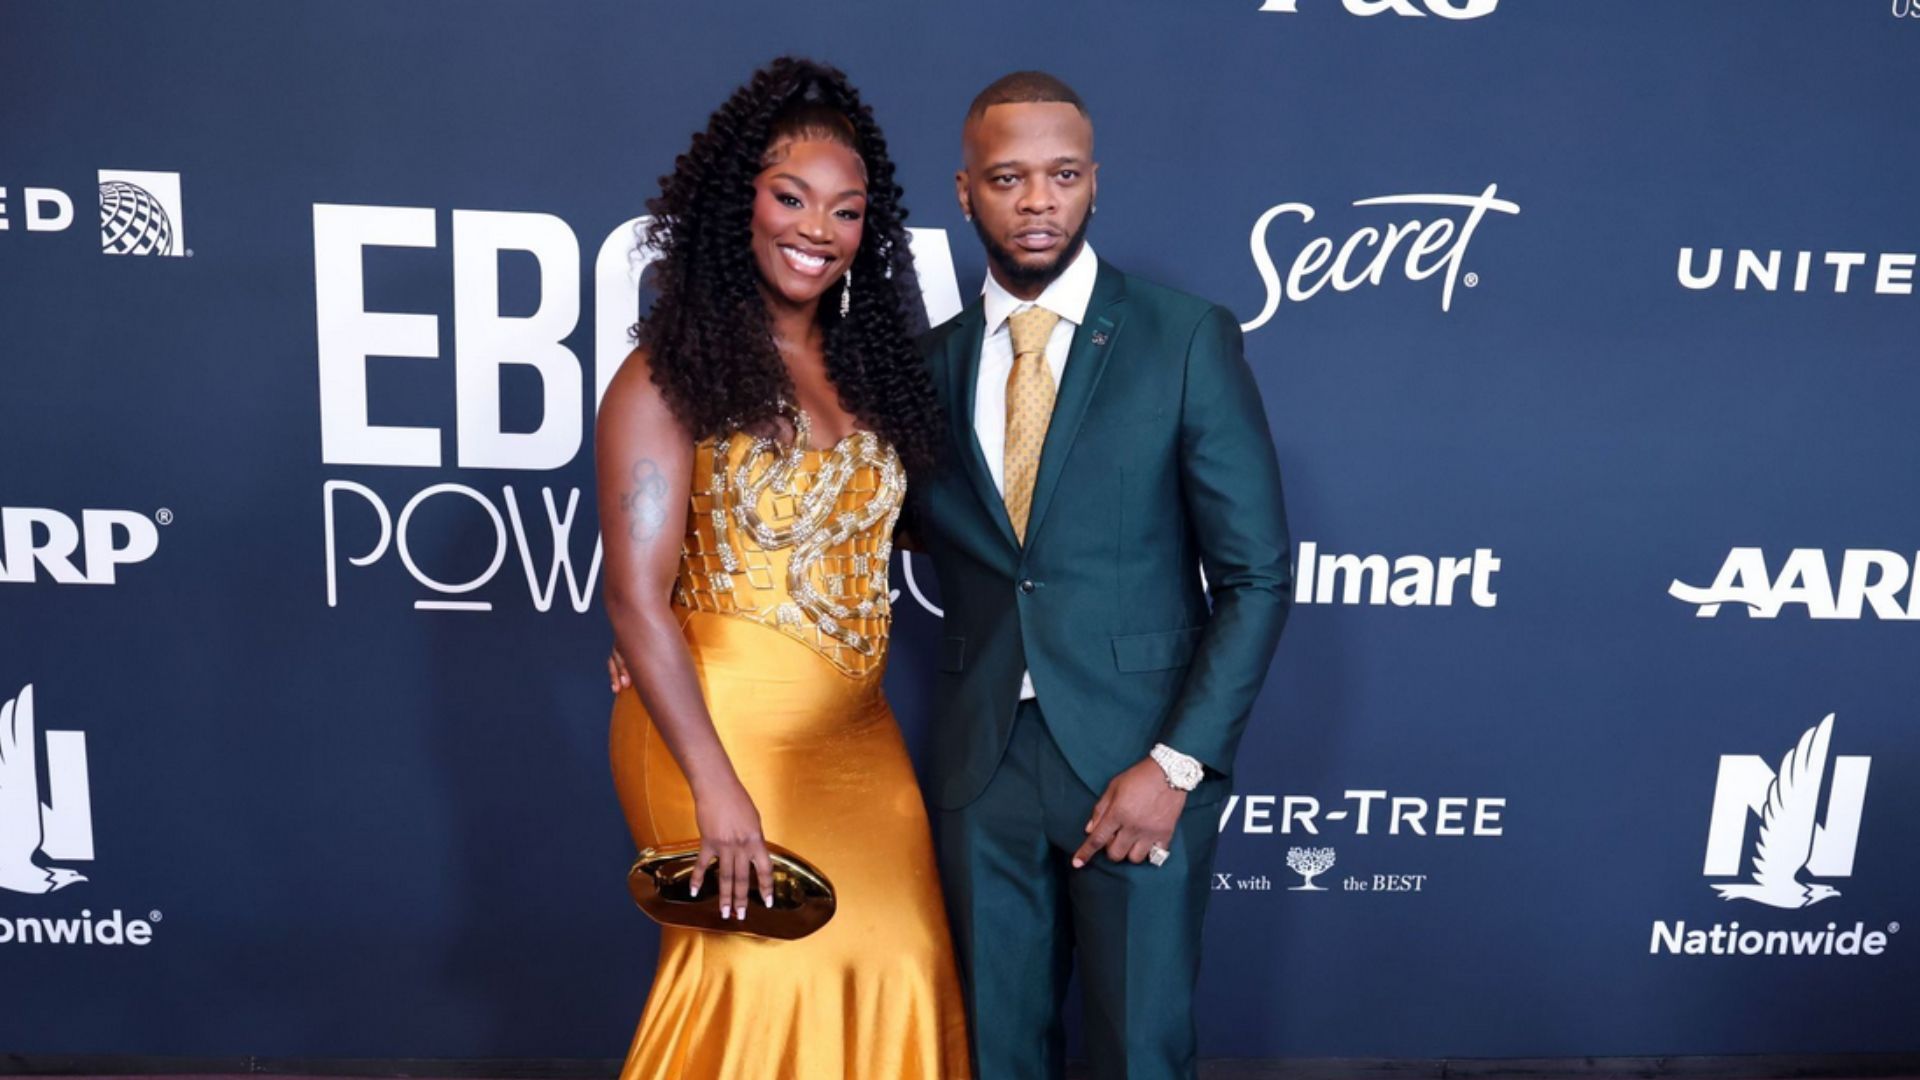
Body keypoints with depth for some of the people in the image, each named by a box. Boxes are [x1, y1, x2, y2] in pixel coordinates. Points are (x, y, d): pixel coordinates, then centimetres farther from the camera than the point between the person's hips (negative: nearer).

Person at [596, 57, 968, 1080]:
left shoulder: (861, 364, 8)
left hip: (855, 736, 6)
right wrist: (717, 789, -20)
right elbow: (637, 601, -15)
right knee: (768, 973, 3)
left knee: (890, 960, 7)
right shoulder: (672, 376, -11)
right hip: (720, 729, -6)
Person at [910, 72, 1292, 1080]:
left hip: (1137, 762, -3)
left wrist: (1176, 765, -13)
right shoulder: (932, 361, 6)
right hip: (982, 766, 3)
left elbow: (1256, 573, -7)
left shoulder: (1188, 339, -6)